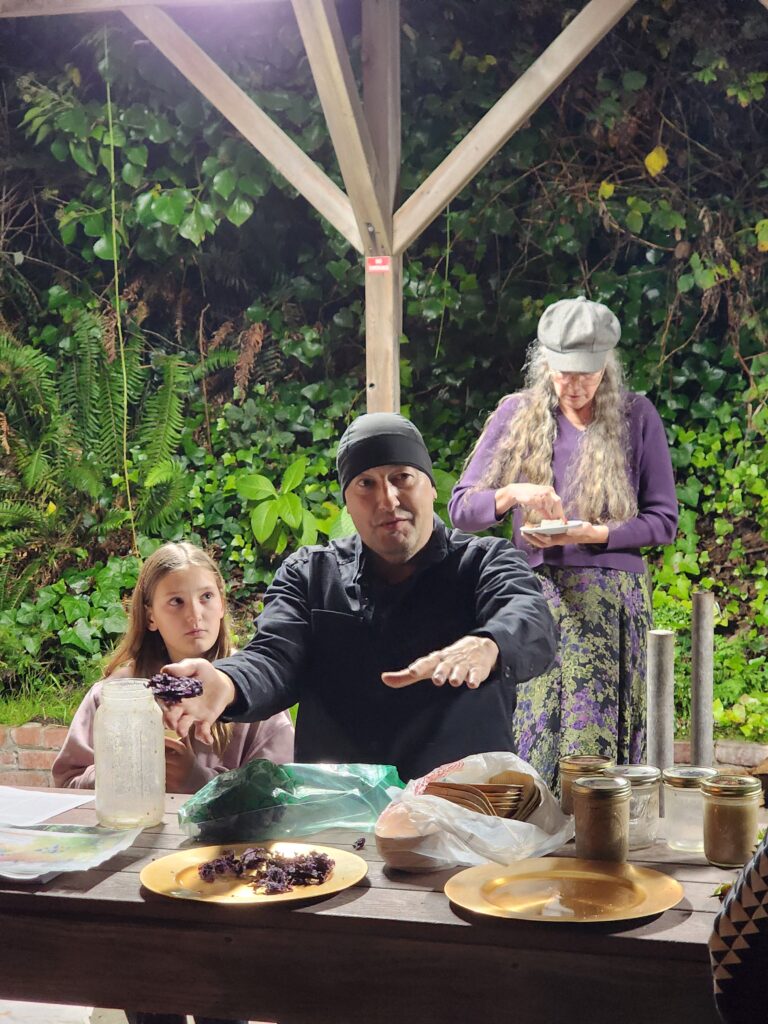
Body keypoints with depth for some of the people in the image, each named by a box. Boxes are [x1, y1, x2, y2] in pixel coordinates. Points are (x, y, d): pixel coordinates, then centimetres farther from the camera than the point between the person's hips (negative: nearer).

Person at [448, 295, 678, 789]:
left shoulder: (636, 416, 4)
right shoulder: (517, 414, 7)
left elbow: (663, 520, 5)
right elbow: (461, 509, 5)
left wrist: (591, 534, -10)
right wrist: (512, 494, -15)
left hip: (613, 600, -1)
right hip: (534, 594, 1)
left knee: (597, 736, -6)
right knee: (527, 735, -4)